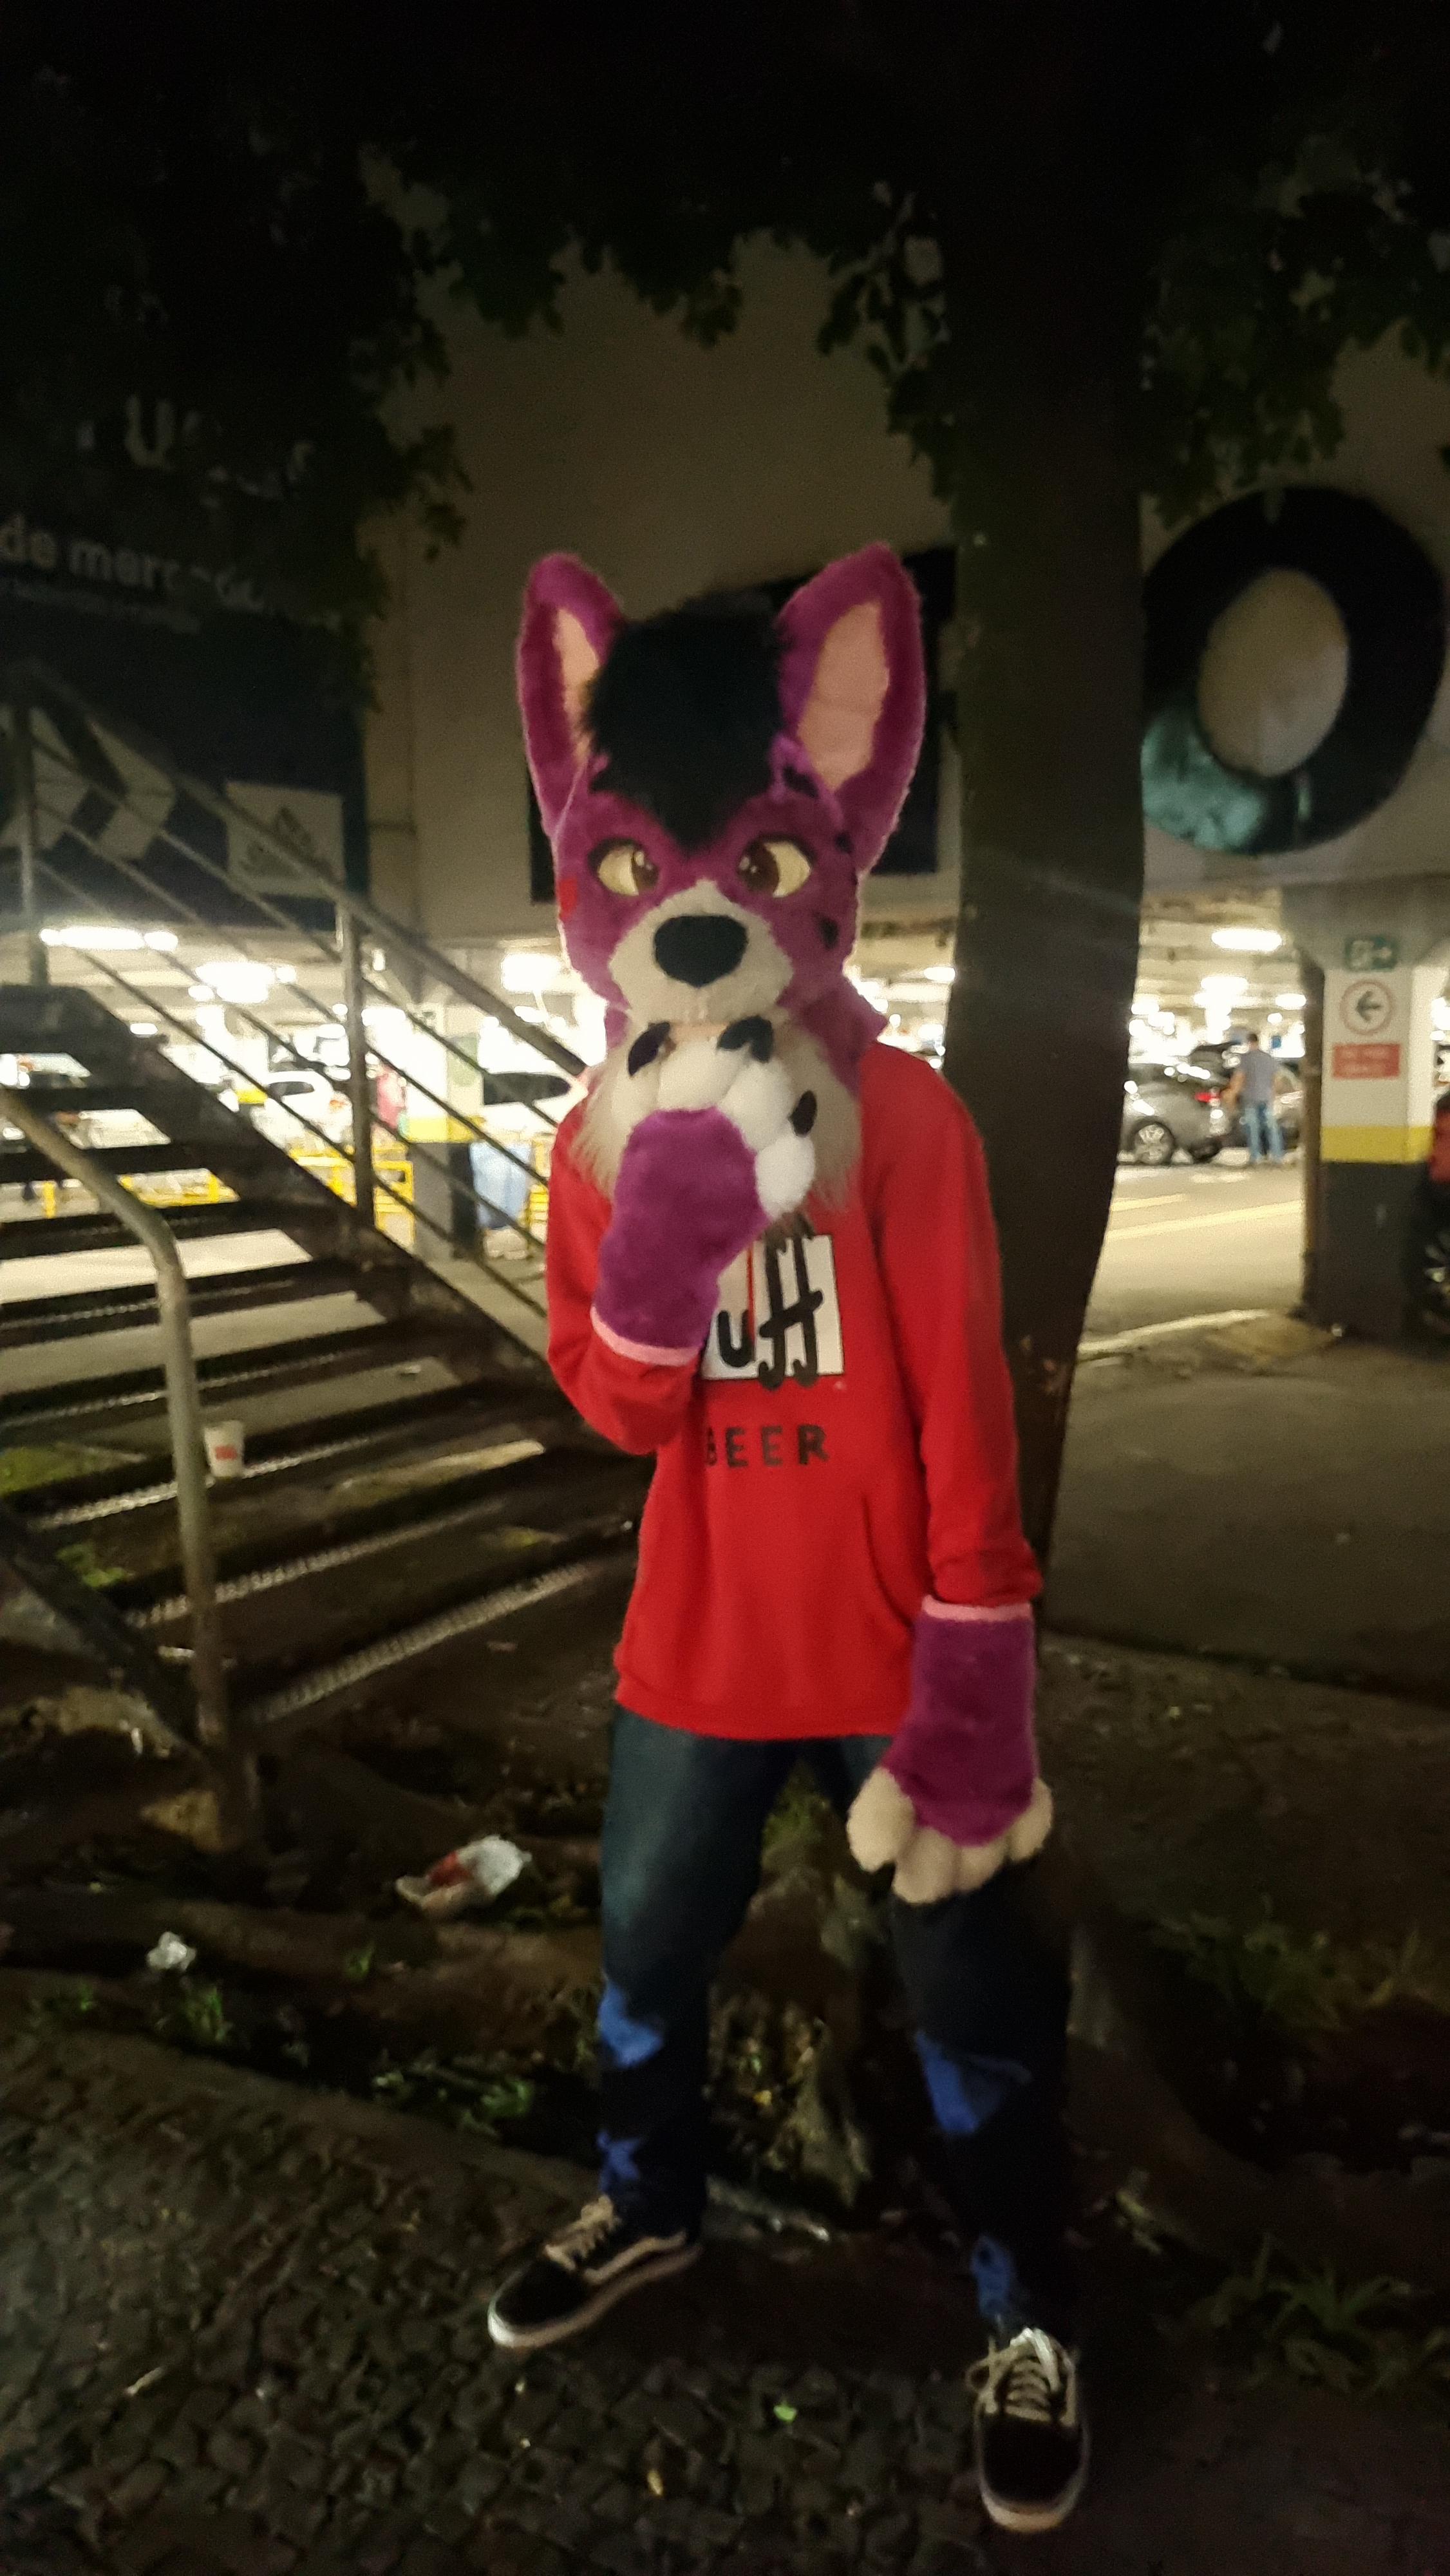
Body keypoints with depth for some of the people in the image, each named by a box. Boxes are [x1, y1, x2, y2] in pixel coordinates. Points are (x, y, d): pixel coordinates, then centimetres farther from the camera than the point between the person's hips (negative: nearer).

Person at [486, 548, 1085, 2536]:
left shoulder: (902, 1118, -13)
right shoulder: (604, 1141, -1)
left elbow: (965, 1409, -13)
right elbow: (623, 1414, -5)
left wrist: (974, 1671, -15)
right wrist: (660, 1245, -24)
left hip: (886, 1648, -4)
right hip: (697, 1647, 5)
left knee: (972, 1991, 9)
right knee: (647, 1940, 21)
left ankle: (1030, 2320, 33)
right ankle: (648, 2208, 50)